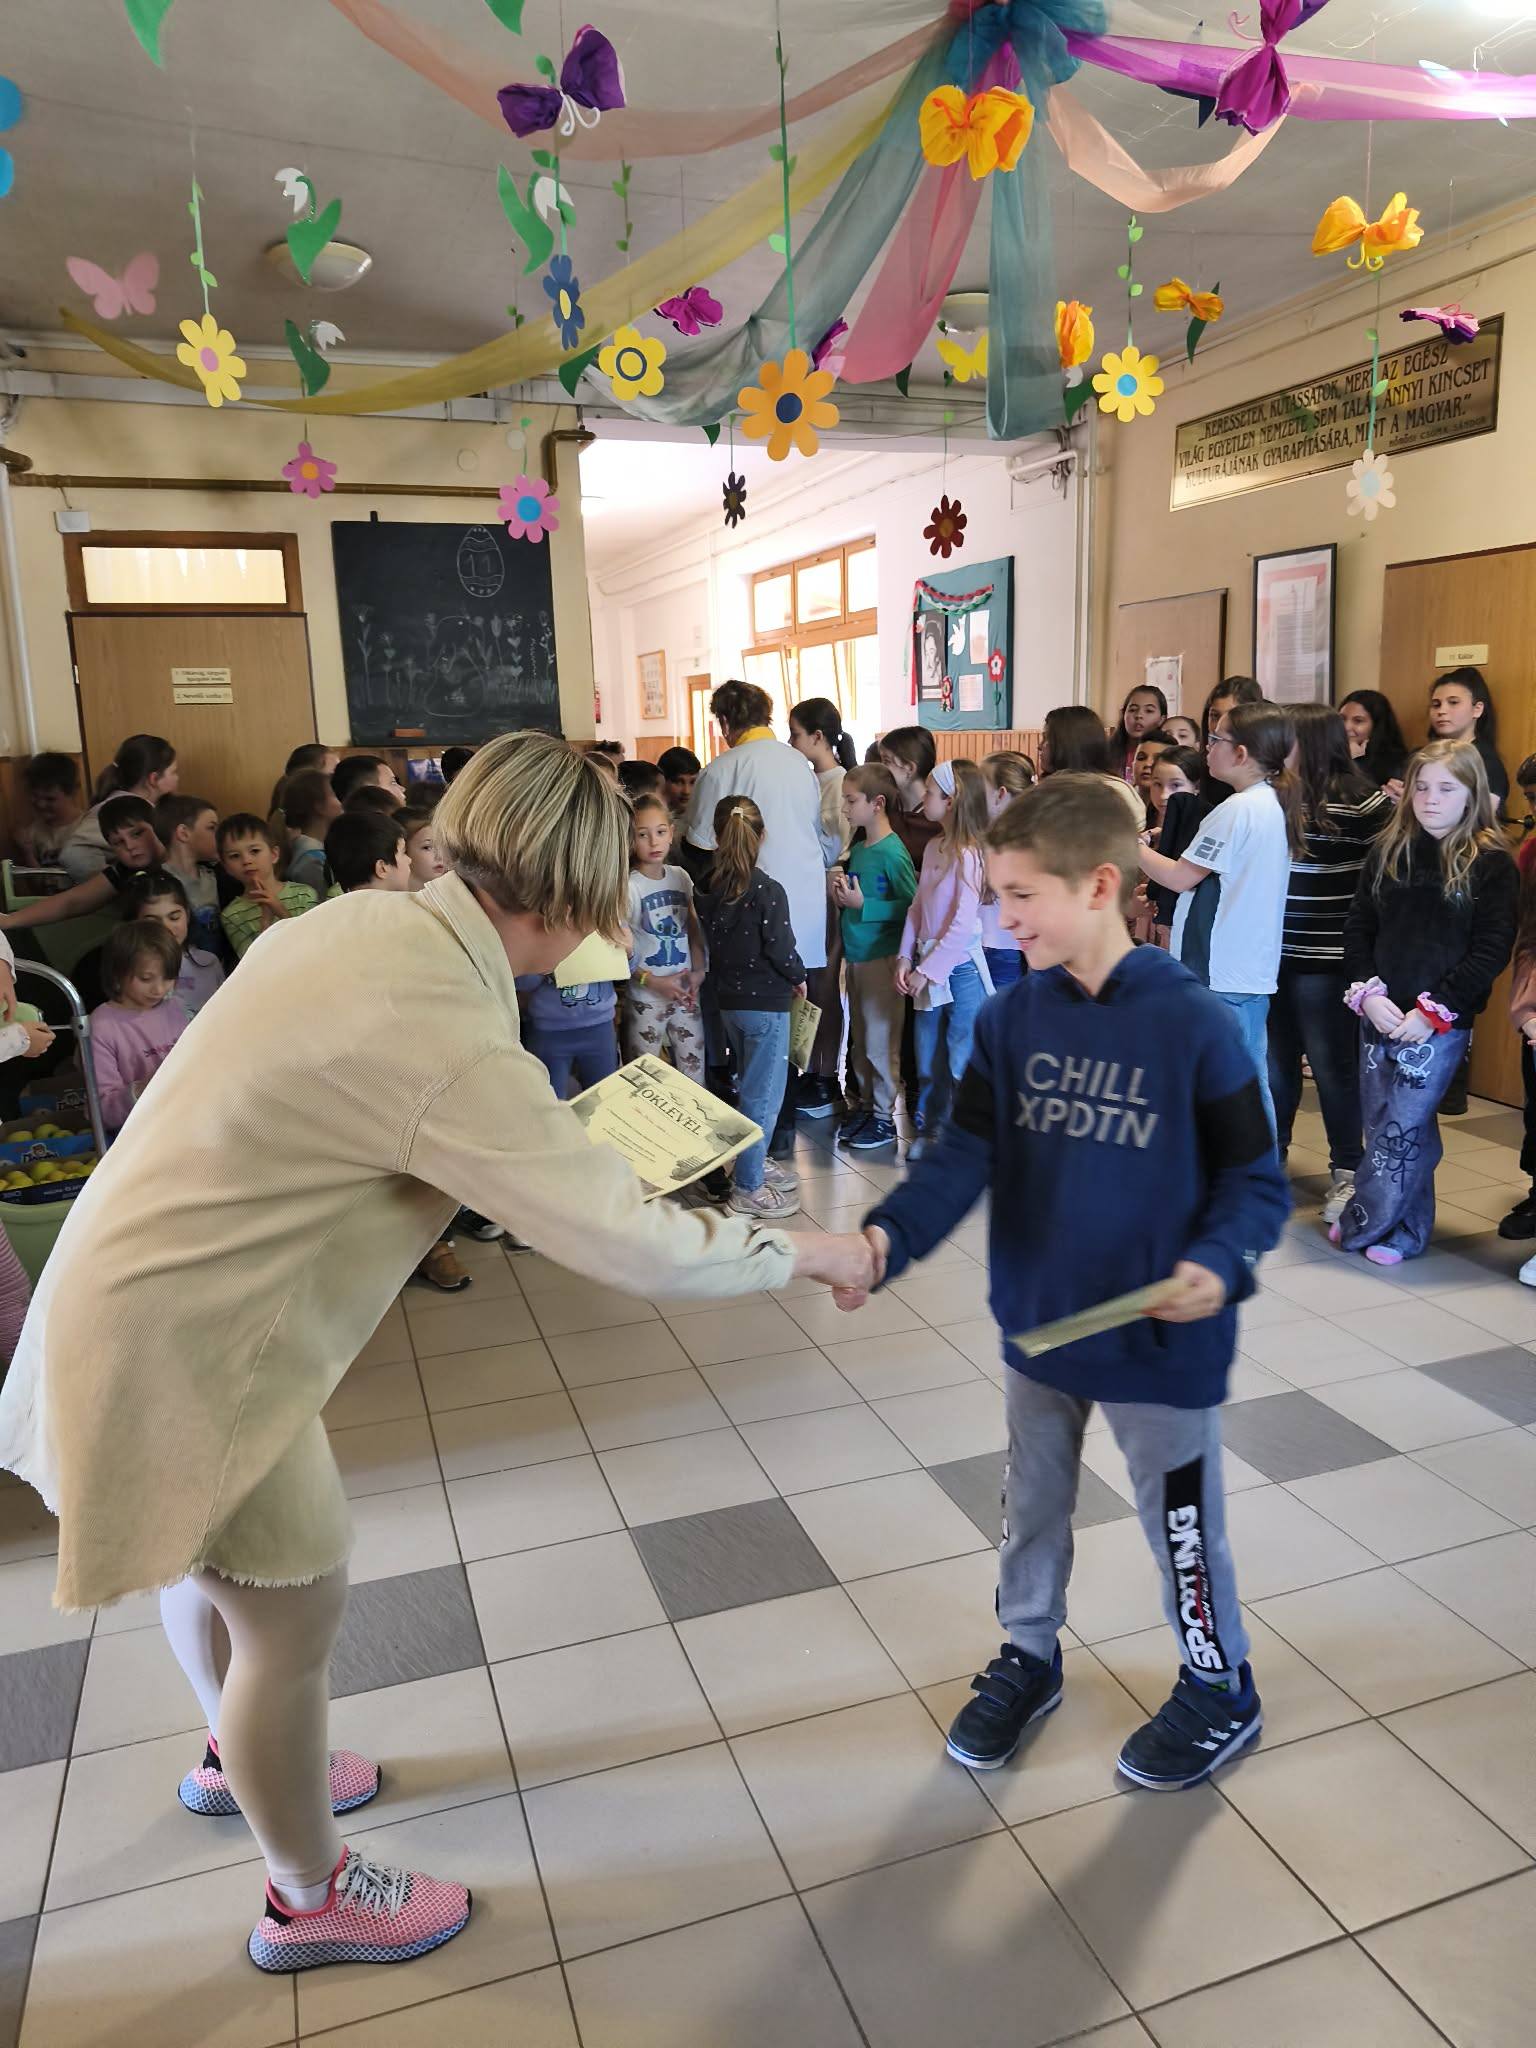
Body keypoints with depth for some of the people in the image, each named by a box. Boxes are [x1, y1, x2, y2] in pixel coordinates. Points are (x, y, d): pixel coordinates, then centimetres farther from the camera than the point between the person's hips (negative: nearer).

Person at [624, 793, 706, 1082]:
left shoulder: (680, 876, 4)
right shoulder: (629, 887, -12)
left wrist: (697, 972, -2)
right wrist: (653, 981, -16)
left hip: (685, 992, 5)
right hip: (646, 998, -5)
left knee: (695, 1070, 11)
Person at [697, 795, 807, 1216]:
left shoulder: (710, 889, 2)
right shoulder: (768, 890, -18)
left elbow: (710, 940, 8)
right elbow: (779, 946, -16)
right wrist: (798, 977, 1)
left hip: (728, 999, 7)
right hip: (765, 1002, -7)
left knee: (750, 1086, 22)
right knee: (764, 1094, 1)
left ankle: (755, 1162, 35)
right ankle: (748, 1188, 6)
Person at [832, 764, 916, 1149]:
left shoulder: (892, 853, -15)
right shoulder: (857, 849, 9)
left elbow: (911, 906, -18)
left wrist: (862, 904, -20)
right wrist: (842, 896, 0)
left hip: (881, 957, -8)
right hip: (855, 954, 8)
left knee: (880, 1041, 0)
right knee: (859, 1039, 16)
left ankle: (884, 1117, 11)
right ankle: (863, 1105, 28)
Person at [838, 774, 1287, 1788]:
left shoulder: (1192, 1022, -18)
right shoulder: (1011, 1018, -5)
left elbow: (1256, 1179, -11)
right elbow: (965, 1152, -10)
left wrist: (1220, 1265, -29)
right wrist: (889, 1235, -26)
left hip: (1160, 1338, -4)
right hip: (1037, 1322, 5)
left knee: (1183, 1525, 15)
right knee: (1032, 1505, 22)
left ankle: (1222, 1689, 42)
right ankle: (1028, 1657, 47)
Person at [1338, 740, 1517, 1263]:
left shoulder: (1492, 863, -4)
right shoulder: (1389, 850, 7)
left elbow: (1492, 950, -9)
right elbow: (1358, 926, 7)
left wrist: (1433, 1010, -15)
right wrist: (1368, 992, -7)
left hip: (1441, 1022, -4)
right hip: (1379, 1014, 4)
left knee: (1402, 1127, -2)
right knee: (1380, 1122, 10)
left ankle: (1366, 1224, 15)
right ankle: (1406, 1227, 25)